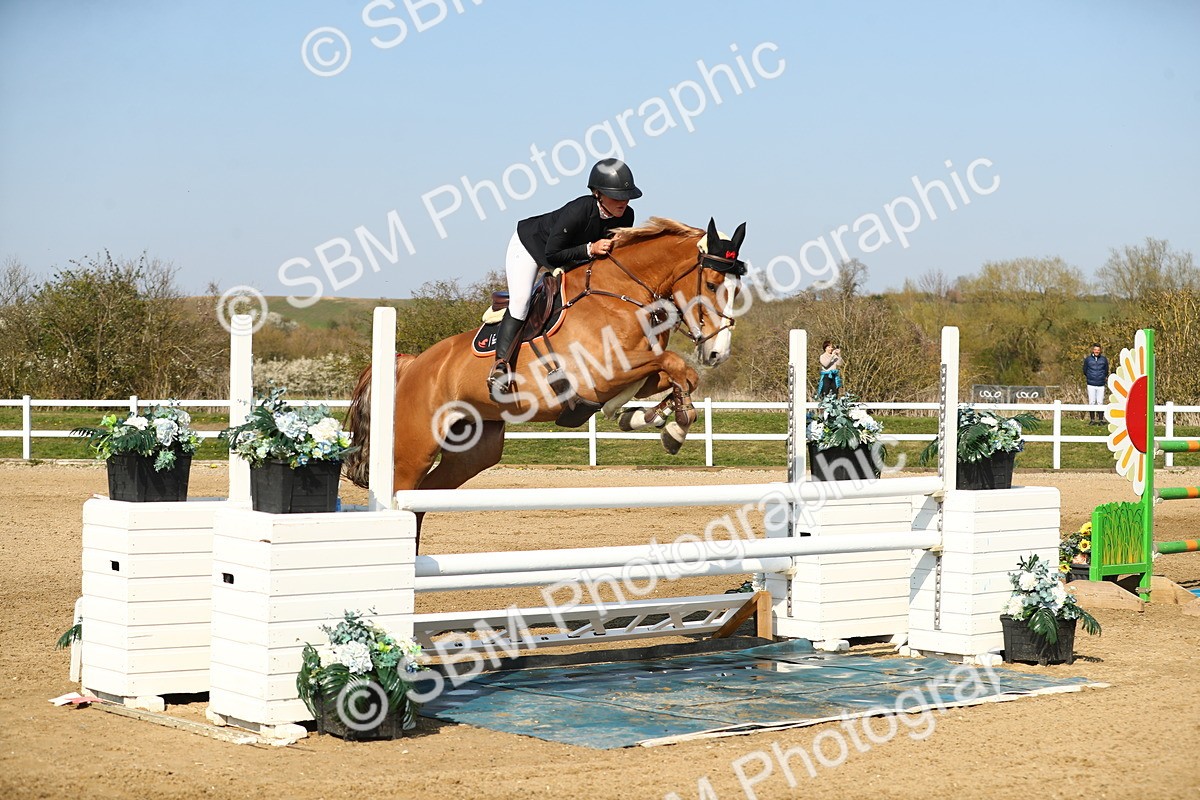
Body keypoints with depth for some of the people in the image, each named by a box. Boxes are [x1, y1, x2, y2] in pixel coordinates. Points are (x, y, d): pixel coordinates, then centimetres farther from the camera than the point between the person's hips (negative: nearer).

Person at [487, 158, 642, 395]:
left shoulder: (626, 217, -21)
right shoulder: (578, 211, -41)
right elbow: (552, 255, -34)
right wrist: (589, 249, -42)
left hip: (572, 258, 7)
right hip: (529, 245, -7)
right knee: (520, 303, -23)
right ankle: (501, 363, -25)